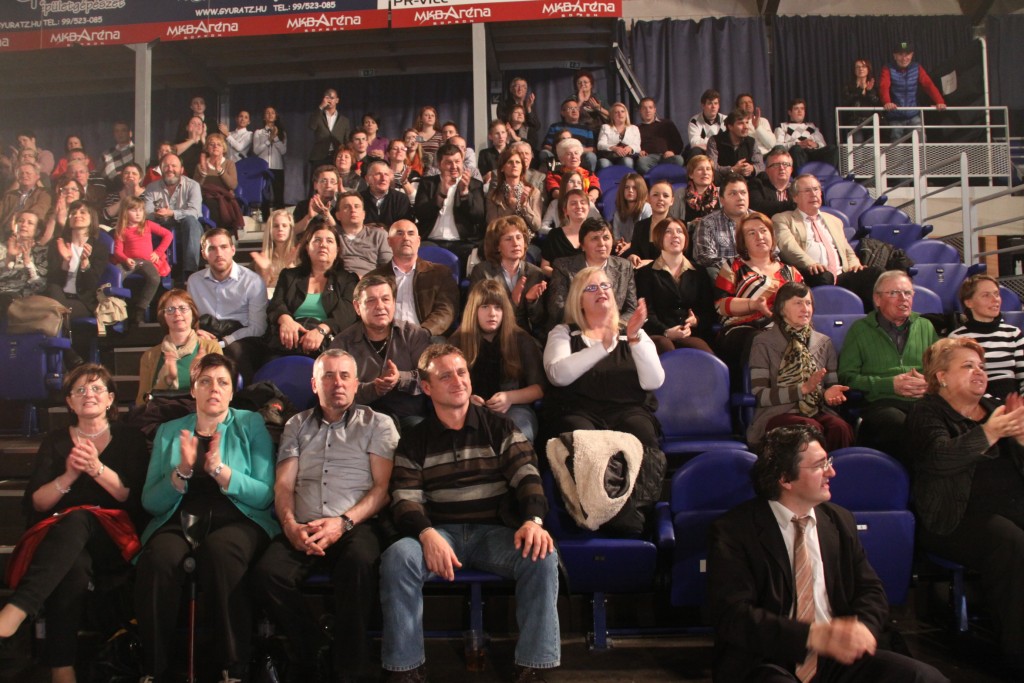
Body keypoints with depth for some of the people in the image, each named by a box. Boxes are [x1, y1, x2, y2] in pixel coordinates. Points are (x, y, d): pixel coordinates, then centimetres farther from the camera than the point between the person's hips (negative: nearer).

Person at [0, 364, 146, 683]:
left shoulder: (130, 438, 11)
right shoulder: (55, 441, 17)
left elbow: (137, 500, -1)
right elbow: (34, 504, 6)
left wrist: (98, 469, -15)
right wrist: (68, 476, -12)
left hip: (112, 541, -1)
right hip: (55, 540, 2)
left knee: (77, 518, -37)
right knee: (73, 567, -37)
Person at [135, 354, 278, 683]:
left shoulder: (251, 424, 9)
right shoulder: (169, 431, 16)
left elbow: (265, 496, -2)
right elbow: (151, 502, 7)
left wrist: (219, 468, -14)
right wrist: (182, 471, -10)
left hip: (238, 520, -2)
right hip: (180, 520, 2)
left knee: (218, 550, -36)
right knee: (158, 557, -32)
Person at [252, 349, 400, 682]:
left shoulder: (377, 424, 13)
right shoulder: (297, 425, 22)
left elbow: (383, 487, 2)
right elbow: (283, 485, 13)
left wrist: (343, 523, -13)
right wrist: (291, 525, -8)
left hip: (358, 526, -3)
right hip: (303, 528, 3)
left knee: (359, 563, -37)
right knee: (267, 571, -28)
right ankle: (309, 653, -6)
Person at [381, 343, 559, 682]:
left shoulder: (501, 429, 11)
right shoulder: (414, 441, 10)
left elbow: (527, 476, 0)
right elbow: (405, 499, -1)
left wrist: (533, 520, -23)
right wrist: (427, 534, -24)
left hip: (495, 530, 0)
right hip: (440, 531, 0)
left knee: (542, 557, -29)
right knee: (397, 558, -30)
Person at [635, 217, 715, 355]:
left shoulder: (698, 273, 22)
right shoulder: (646, 274, 12)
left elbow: (709, 311, 16)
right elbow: (646, 312, 0)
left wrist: (696, 321, -9)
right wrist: (666, 332, -19)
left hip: (692, 336, 2)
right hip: (659, 336, -2)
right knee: (665, 345, -40)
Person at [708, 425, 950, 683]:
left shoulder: (840, 521, 12)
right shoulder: (733, 531, -7)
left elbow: (870, 590, 14)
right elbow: (733, 615, -14)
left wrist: (864, 626, -9)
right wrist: (813, 635, -25)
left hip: (836, 657, 6)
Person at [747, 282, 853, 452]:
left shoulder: (824, 343, 18)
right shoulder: (763, 343, 4)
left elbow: (831, 385, 19)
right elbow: (759, 395, -5)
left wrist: (830, 394, -6)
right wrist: (803, 389, -15)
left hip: (817, 412, 4)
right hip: (777, 414, -4)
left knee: (840, 427, -30)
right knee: (811, 428, -35)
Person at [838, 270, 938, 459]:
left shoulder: (925, 326, 26)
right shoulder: (860, 330, 14)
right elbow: (847, 376, 3)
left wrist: (930, 382, -1)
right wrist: (890, 384, -6)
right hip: (882, 404, -3)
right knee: (898, 424, -38)